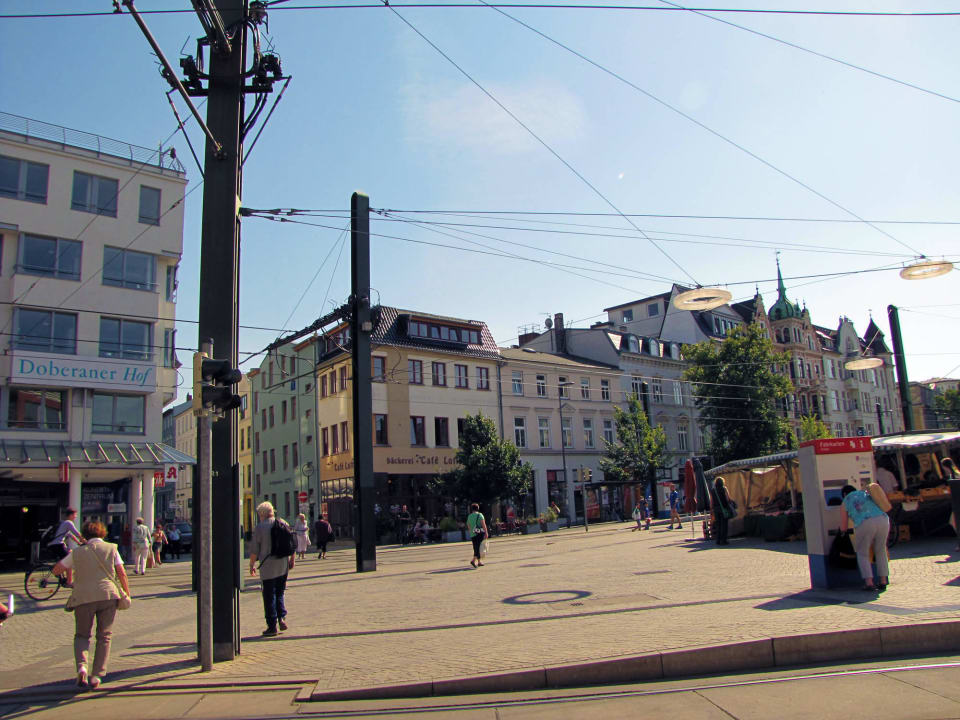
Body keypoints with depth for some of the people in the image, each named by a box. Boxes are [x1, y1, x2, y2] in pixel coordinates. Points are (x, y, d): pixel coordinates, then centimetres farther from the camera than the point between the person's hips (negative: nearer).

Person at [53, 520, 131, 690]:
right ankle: (97, 675, 6)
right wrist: (127, 593, 14)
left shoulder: (78, 552, 12)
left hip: (83, 597, 0)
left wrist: (70, 567, 40)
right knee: (104, 636, 11)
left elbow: (56, 569, 22)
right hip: (108, 595, 0)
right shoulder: (111, 548, 10)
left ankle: (81, 666, -9)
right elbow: (122, 573, 4)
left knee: (81, 635, 16)